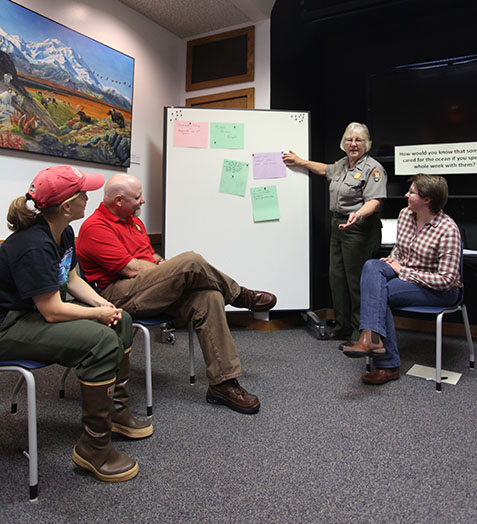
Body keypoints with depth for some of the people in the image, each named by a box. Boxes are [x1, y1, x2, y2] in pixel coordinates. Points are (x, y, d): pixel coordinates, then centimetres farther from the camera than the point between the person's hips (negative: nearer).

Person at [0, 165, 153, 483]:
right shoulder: (33, 246, -27)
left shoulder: (64, 233, 3)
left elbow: (72, 279, 13)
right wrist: (99, 313, -14)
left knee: (122, 322, 7)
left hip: (41, 310, 11)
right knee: (102, 341, -28)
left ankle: (116, 411, 18)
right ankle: (94, 447, -13)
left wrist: (103, 303, -3)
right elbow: (53, 311, -28)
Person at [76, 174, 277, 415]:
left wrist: (165, 266, 3)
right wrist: (177, 270, -5)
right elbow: (132, 269, -16)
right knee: (191, 261, -28)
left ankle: (223, 382, -16)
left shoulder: (133, 220, 22)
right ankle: (240, 295, 1)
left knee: (209, 297, -18)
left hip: (153, 289, 9)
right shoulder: (95, 228, -9)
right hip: (119, 294, -9)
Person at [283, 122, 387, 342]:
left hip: (359, 228, -9)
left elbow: (374, 201, -19)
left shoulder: (373, 168, -9)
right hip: (338, 225, 9)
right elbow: (325, 169, 37)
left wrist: (357, 215, -37)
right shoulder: (342, 164, 16)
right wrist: (300, 162, 37)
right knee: (337, 277, 9)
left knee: (356, 280, -6)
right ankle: (343, 326, 20)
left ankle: (362, 331, 7)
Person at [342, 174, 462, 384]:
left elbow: (446, 280, -21)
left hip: (438, 290, -7)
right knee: (371, 266, -25)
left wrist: (403, 270, -18)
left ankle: (388, 365, -23)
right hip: (404, 275, 7)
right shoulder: (405, 214, 2)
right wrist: (392, 261, -4)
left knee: (377, 292, -28)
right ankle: (372, 338, -35)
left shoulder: (448, 230, -20)